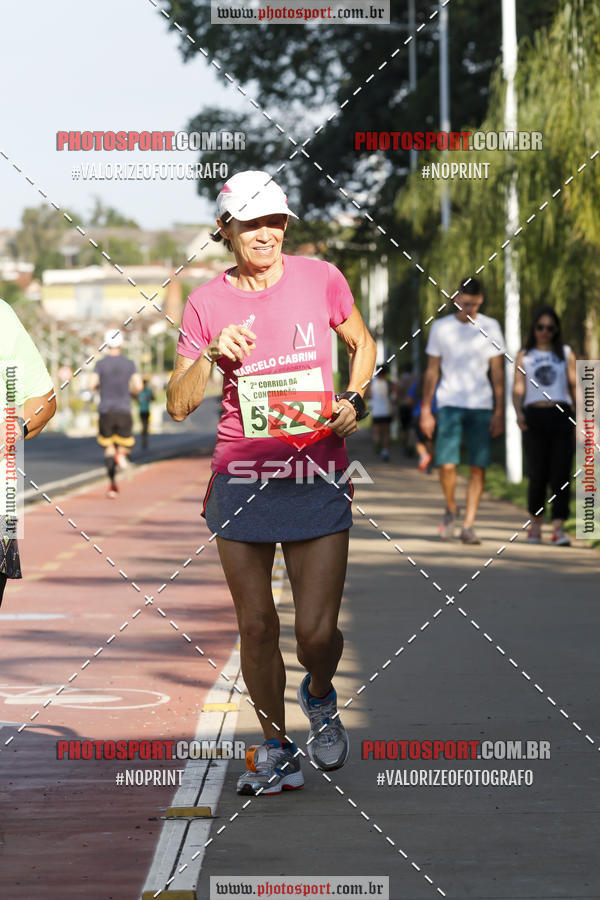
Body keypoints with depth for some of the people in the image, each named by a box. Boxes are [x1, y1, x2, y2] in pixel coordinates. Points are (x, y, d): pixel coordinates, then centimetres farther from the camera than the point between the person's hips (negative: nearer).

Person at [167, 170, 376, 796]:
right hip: (240, 479, 1)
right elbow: (178, 405, 2)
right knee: (256, 626, 5)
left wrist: (353, 401, 1)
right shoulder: (206, 303, 1)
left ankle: (319, 696, 29)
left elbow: (362, 343, 18)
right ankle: (276, 748, 24)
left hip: (317, 477, -1)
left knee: (316, 631, -6)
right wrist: (212, 355, -15)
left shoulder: (320, 278, 0)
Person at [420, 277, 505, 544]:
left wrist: (499, 411, 2)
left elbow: (497, 372, 8)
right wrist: (425, 410, 5)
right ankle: (450, 509, 15)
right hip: (449, 404, -1)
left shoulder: (490, 327, 7)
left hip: (481, 406, 1)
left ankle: (468, 525, 1)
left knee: (478, 467, -5)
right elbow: (432, 370, 10)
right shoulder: (441, 327, 6)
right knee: (446, 464, -12)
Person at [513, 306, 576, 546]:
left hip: (561, 417, 0)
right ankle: (536, 522, 18)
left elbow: (575, 385, 10)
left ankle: (558, 529, -18)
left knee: (561, 474, -12)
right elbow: (518, 389, 7)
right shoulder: (524, 356, 14)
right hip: (534, 418, 0)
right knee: (537, 475, -5)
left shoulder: (566, 353, 14)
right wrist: (519, 412, -13)